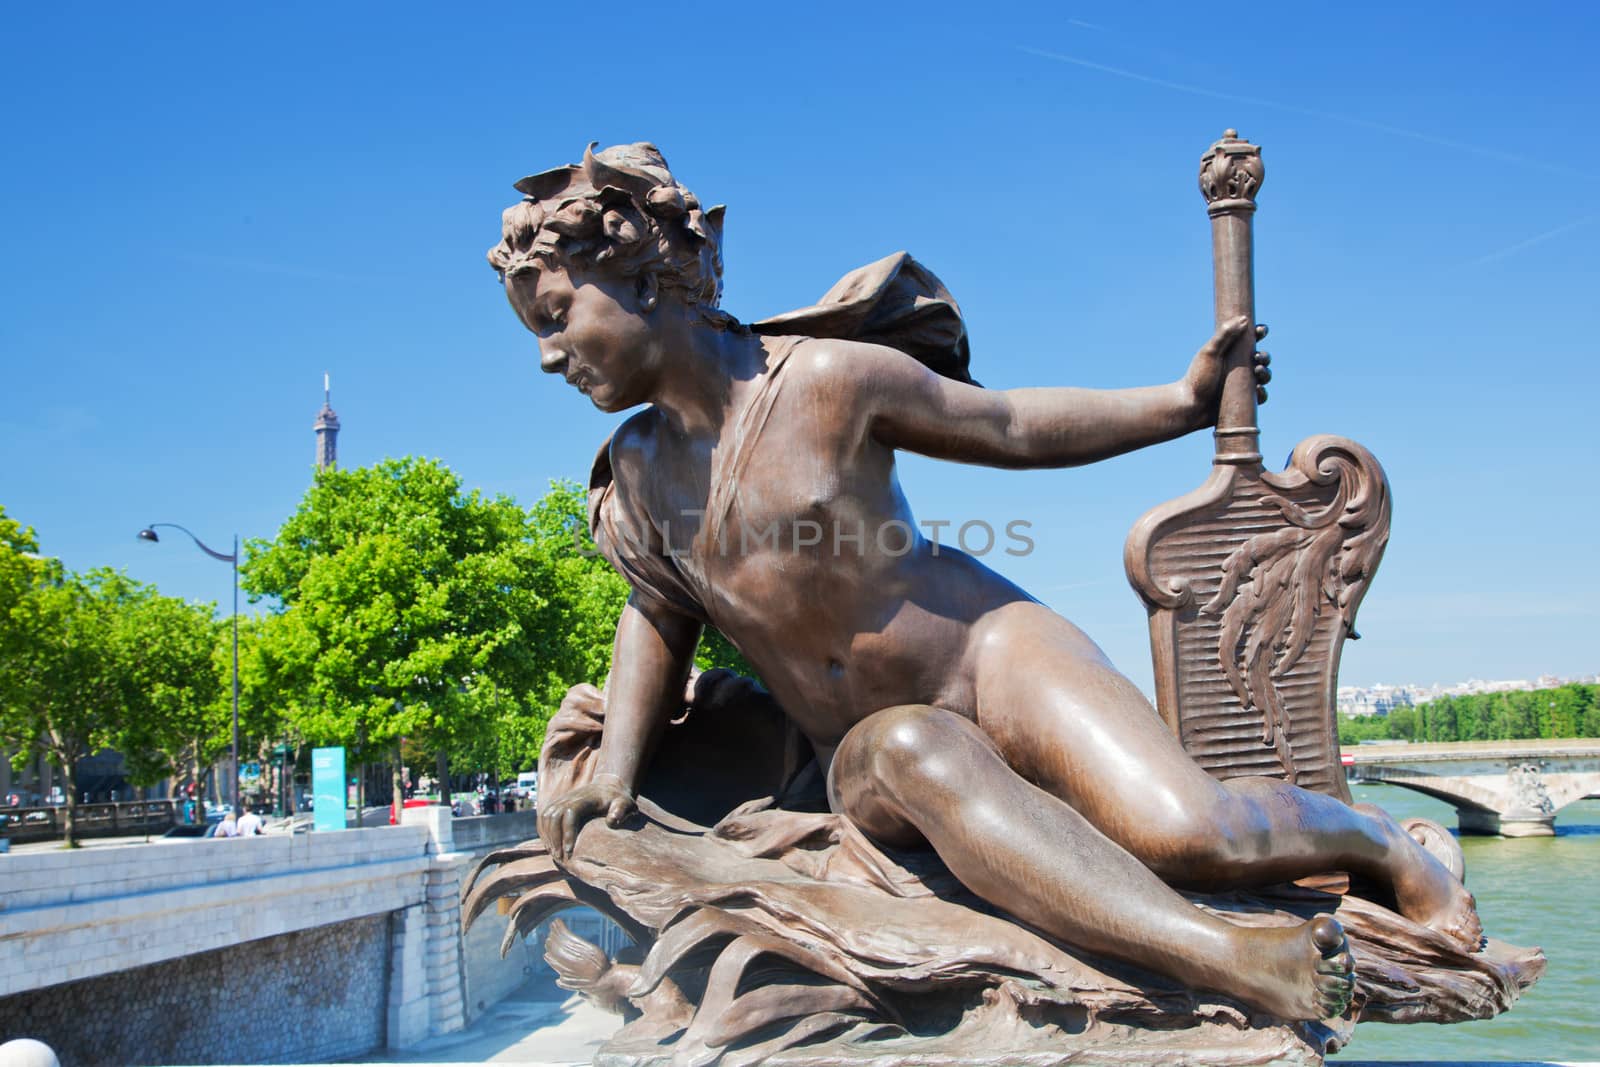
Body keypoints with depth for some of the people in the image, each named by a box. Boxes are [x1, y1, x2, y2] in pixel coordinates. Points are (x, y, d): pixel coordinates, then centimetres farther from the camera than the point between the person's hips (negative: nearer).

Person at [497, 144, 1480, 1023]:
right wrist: (616, 775, 6)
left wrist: (1183, 401, 3)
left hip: (994, 652, -3)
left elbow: (1007, 424, 3)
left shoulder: (827, 375, -9)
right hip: (864, 759, 3)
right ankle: (1224, 961, -43)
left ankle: (1379, 843, 7)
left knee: (1188, 833, -26)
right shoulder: (638, 471, 4)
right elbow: (660, 612, 18)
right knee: (912, 752, -37)